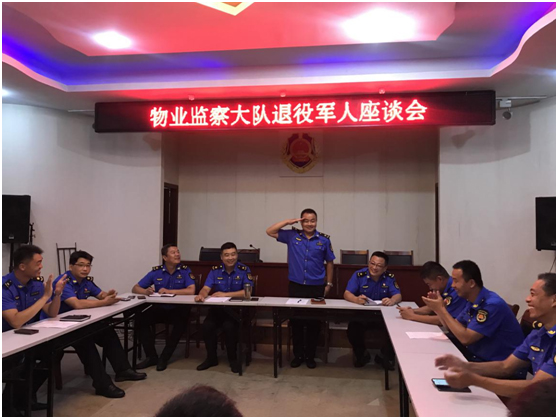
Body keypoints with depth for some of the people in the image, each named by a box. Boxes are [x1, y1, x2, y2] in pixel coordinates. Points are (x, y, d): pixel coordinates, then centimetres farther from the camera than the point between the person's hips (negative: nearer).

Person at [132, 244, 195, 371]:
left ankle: (164, 357, -15)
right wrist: (146, 291, -23)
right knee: (142, 319, -23)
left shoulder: (185, 270, -7)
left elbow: (191, 290, -20)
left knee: (181, 322, -33)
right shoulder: (156, 271, 0)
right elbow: (135, 288, 1)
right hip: (160, 308, 3)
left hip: (178, 309, -2)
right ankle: (151, 356, -9)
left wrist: (169, 291, -22)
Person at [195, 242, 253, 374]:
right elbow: (206, 288, -8)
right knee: (207, 325, -23)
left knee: (229, 326, -30)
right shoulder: (215, 270, 2)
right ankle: (211, 358, 1)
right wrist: (201, 295, -35)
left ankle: (233, 359, -4)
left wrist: (225, 294, -22)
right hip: (217, 307, 3)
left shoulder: (244, 270, -6)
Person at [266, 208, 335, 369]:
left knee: (313, 322, 7)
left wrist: (329, 284, 7)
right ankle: (298, 354, 23)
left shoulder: (324, 240, 0)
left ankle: (310, 355, 22)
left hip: (316, 287, 0)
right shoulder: (292, 236, 1)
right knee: (296, 321, 8)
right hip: (296, 286, 1)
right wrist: (288, 222, -8)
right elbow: (270, 232, 0)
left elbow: (329, 263, 9)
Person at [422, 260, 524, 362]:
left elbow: (465, 338, -24)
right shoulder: (472, 301, 4)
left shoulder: (492, 304, -22)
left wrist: (442, 309, -19)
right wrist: (438, 309, -4)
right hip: (478, 356, 8)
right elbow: (455, 329, 12)